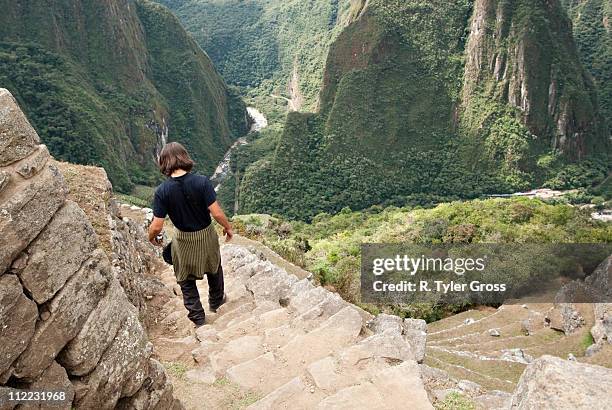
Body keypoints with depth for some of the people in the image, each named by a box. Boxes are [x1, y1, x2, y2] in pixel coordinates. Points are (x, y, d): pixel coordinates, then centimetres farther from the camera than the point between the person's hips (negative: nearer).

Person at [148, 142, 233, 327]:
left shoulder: (162, 191, -20)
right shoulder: (202, 182, -22)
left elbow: (157, 226, -16)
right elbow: (217, 213, -21)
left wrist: (152, 238, 6)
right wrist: (228, 227, -2)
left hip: (184, 240, -1)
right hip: (207, 235, 1)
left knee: (186, 280, 20)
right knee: (214, 267, 29)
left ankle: (198, 318, 28)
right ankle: (216, 301, 49)